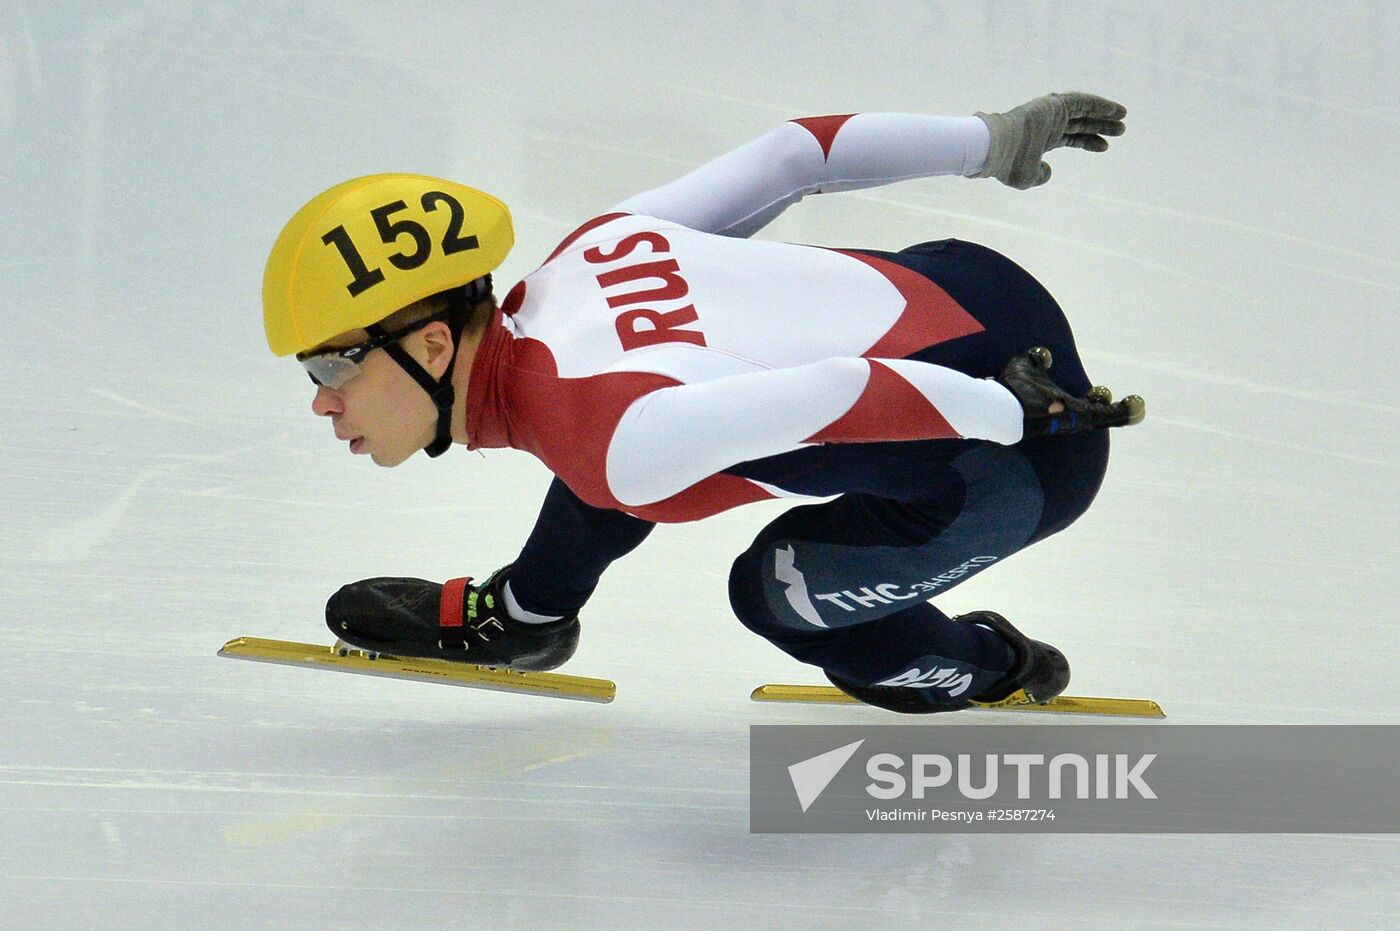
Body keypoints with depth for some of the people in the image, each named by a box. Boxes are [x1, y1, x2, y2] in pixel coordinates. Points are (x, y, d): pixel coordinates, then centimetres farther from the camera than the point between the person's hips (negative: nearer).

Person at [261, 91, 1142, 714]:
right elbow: (792, 154, 1)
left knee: (777, 591, 11)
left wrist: (1013, 411, -17)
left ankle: (987, 670, 37)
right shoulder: (590, 249, -4)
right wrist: (990, 141, 11)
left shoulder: (605, 445, -27)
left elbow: (840, 395, -30)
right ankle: (522, 615, 36)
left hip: (1033, 443, -8)